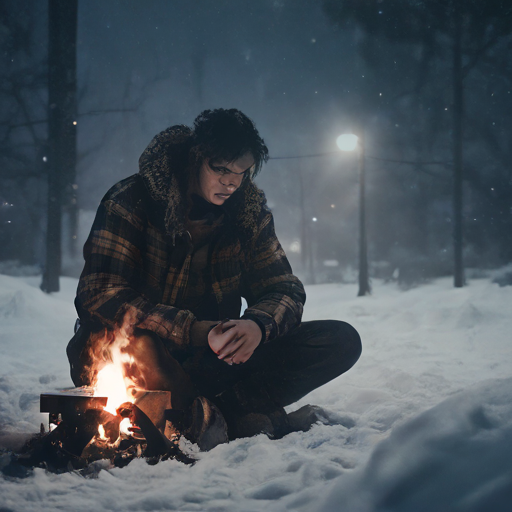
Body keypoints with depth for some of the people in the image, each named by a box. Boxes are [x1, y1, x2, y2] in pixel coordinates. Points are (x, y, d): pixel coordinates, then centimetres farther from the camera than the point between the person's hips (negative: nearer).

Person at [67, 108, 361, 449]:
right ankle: (229, 416, -18)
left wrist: (258, 325, -23)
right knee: (137, 348, -43)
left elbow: (285, 289, 3)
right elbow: (103, 296, -19)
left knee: (342, 341, -10)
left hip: (212, 361, 5)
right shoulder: (130, 202, -11)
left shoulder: (249, 211, 3)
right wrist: (194, 330, -31)